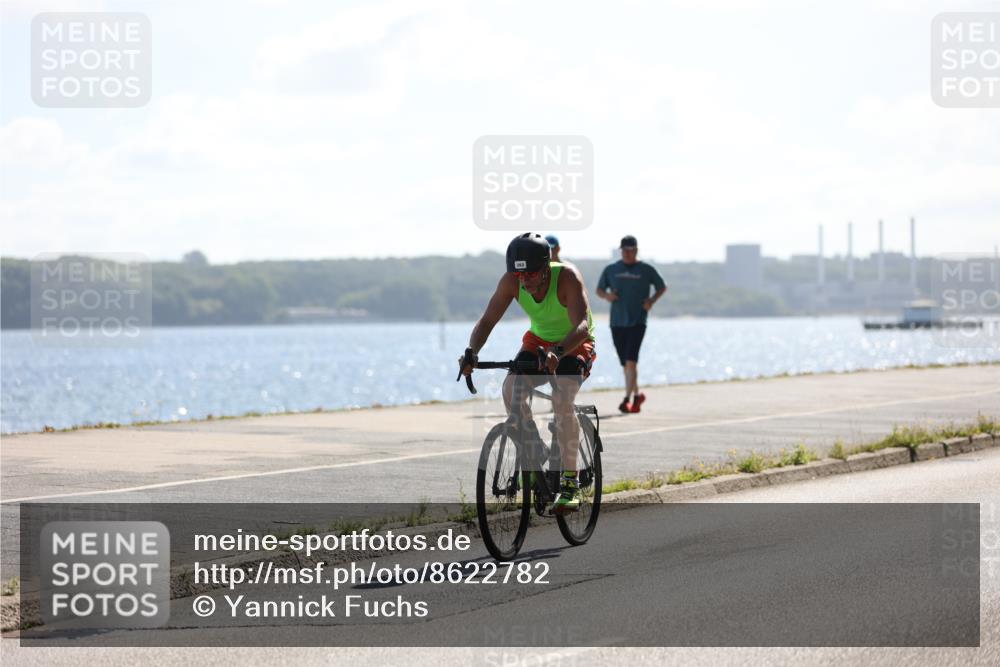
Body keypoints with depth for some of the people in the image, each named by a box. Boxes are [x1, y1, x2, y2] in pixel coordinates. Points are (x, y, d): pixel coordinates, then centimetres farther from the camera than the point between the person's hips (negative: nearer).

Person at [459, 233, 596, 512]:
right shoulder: (511, 282, -20)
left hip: (575, 345, -4)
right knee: (511, 386, -24)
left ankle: (570, 482, -22)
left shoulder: (567, 277, -31)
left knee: (562, 400, -29)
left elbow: (582, 325, -41)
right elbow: (487, 320, -20)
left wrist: (558, 352, -59)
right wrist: (471, 351, -39)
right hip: (539, 339, 4)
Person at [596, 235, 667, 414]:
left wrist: (652, 300, -5)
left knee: (631, 360, -16)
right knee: (625, 363, 10)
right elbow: (599, 290, 15)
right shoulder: (611, 270, 8)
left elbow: (662, 287, 13)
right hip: (617, 322, 4)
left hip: (638, 321, -4)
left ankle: (627, 399, -19)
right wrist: (606, 295, -8)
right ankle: (637, 395, 29)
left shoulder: (646, 270, 2)